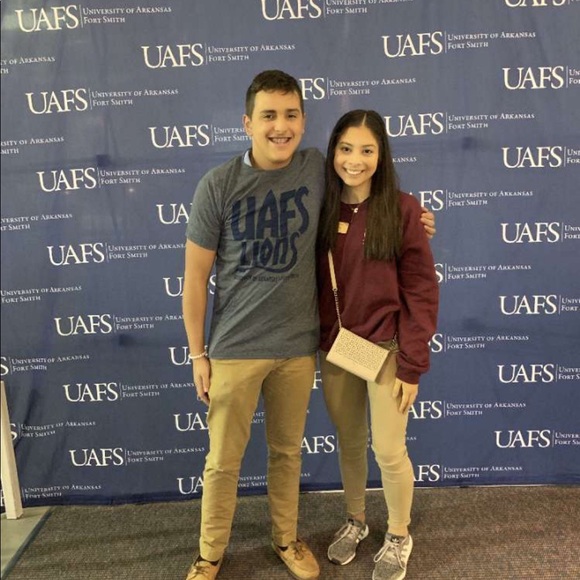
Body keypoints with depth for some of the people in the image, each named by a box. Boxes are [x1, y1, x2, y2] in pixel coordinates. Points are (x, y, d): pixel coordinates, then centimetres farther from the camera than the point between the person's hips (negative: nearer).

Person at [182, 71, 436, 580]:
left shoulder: (318, 168, -4)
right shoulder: (217, 186, -11)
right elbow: (196, 277, -5)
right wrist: (198, 353, -3)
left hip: (299, 345, 2)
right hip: (234, 348, -2)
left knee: (288, 452, 18)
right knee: (223, 460, 11)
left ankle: (287, 539, 41)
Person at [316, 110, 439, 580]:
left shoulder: (402, 209, -10)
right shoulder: (322, 209, 0)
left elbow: (421, 290, -10)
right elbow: (312, 283, 4)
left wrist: (411, 364, -12)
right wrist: (317, 342, 0)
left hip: (385, 348, -3)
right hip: (333, 349, 3)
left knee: (389, 449, 8)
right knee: (349, 441, 18)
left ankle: (399, 536, 34)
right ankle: (355, 521, 42)